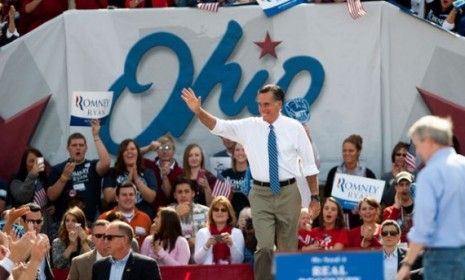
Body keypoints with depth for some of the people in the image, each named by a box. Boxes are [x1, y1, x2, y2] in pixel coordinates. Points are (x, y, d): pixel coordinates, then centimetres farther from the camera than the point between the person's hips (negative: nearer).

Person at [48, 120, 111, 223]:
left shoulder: (92, 166, 8)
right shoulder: (58, 169, 8)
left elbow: (105, 163, -15)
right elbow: (51, 196, 0)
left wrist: (96, 136, -12)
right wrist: (64, 177, -13)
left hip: (90, 222, 0)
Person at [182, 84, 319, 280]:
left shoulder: (294, 128, 0)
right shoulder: (249, 127, 3)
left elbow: (309, 164, 3)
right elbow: (218, 126, -3)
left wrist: (315, 197, 4)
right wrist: (198, 111, -20)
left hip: (288, 193, 0)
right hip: (261, 194, 0)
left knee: (288, 249, 7)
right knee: (264, 247, -10)